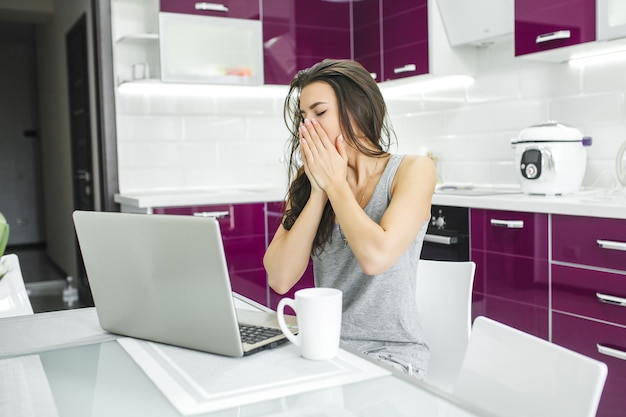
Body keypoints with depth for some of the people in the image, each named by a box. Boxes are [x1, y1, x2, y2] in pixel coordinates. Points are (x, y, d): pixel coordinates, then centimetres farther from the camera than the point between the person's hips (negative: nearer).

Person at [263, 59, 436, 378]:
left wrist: (335, 182, -13)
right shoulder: (308, 180, 4)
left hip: (391, 353, -4)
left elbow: (376, 256, -25)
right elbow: (280, 279, -7)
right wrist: (318, 193, -11)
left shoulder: (413, 170, -7)